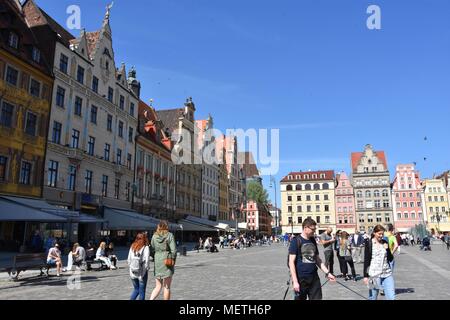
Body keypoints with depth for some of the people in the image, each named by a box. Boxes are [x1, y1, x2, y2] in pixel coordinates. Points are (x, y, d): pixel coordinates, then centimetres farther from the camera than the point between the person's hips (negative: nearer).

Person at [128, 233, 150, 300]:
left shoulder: (132, 247, 1)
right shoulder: (146, 248, -13)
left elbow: (128, 260, 3)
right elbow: (147, 261, -15)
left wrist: (131, 267, 14)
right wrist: (147, 269, 2)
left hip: (133, 272, 4)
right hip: (142, 273, -4)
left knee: (136, 289, 22)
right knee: (142, 291, 10)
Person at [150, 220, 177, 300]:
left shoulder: (154, 236, 4)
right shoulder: (170, 235, -7)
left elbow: (152, 249, 8)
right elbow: (173, 250, -10)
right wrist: (173, 261, -2)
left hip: (157, 262, 4)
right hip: (167, 262, -4)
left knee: (158, 286, 15)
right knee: (167, 287, 6)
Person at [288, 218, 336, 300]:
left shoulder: (313, 241, 9)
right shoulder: (296, 241, -10)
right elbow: (291, 262, -13)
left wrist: (327, 273, 10)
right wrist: (295, 281, -17)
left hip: (314, 278, 6)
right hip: (301, 279, -6)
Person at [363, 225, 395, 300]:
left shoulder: (385, 243, 7)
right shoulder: (369, 243, -4)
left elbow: (391, 259, 9)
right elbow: (366, 260, -5)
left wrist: (387, 249, -8)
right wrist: (365, 276, -9)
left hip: (387, 274, 4)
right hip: (374, 274, -3)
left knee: (391, 297, -2)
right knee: (373, 298, 6)